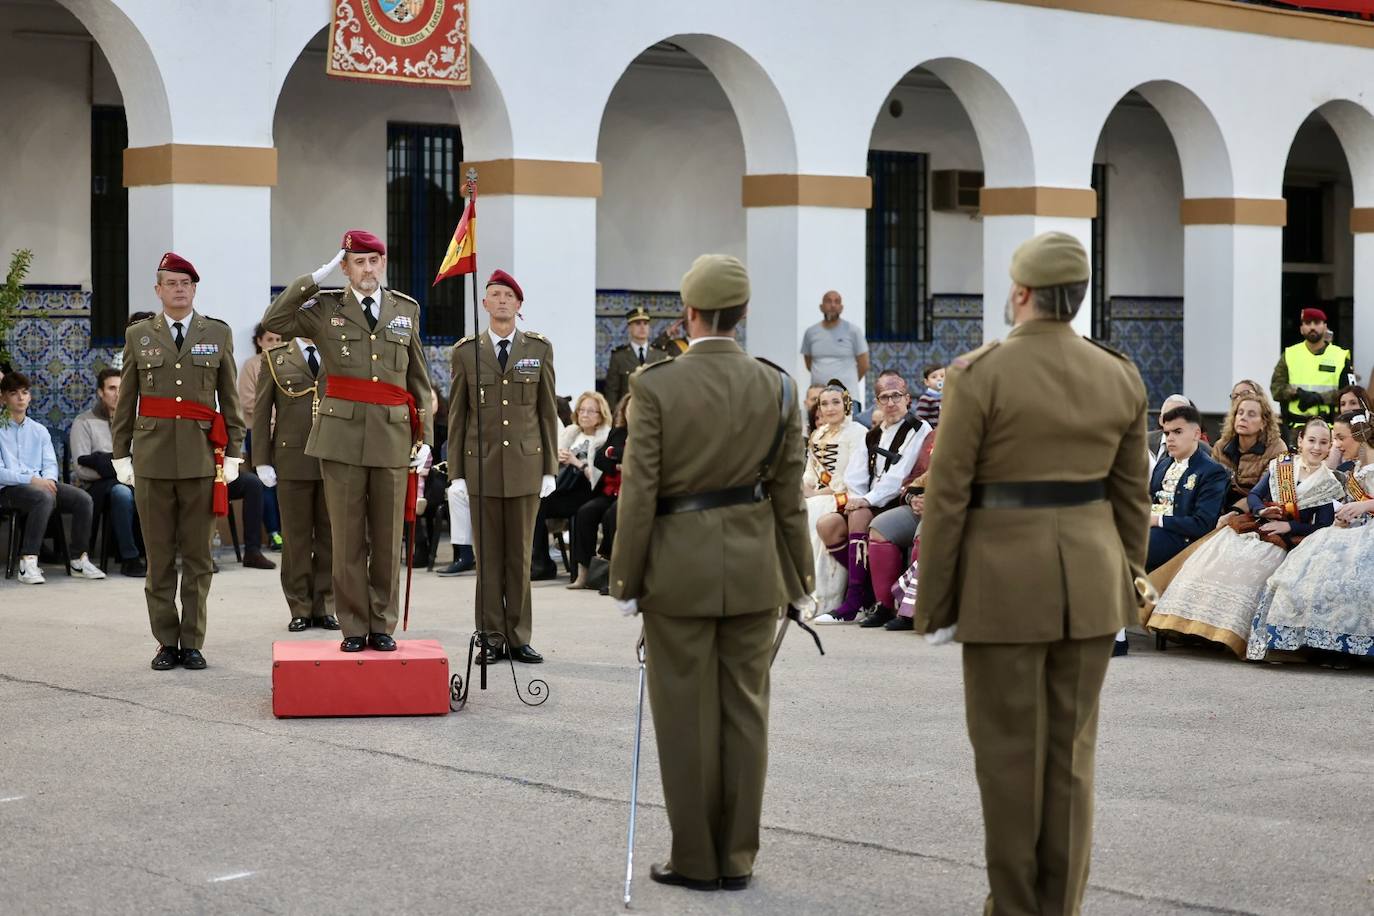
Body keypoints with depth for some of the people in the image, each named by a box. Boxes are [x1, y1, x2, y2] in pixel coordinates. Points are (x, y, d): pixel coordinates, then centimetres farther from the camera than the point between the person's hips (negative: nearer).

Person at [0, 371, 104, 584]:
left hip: (39, 483, 6)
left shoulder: (39, 430, 21)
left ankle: (78, 559, -8)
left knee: (83, 498, -18)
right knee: (44, 497, -38)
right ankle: (28, 562, -39)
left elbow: (50, 464, 14)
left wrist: (47, 479, -11)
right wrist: (31, 480, -20)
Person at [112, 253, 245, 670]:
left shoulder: (218, 334, 7)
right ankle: (166, 643, 9)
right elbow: (125, 402, 9)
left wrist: (233, 453, 3)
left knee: (197, 556, 2)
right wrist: (121, 455, 5)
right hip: (152, 458, 0)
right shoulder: (138, 335, 8)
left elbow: (230, 399, 7)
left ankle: (193, 642, 8)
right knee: (159, 557, 3)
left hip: (201, 459, 0)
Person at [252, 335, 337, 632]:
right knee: (296, 536, 2)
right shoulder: (274, 358, 7)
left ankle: (325, 607, 12)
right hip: (292, 459, -1)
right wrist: (262, 461, -1)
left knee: (329, 535, 4)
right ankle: (300, 609, 9)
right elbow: (261, 411, 5)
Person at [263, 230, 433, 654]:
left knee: (388, 538, 4)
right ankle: (354, 627, 8)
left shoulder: (406, 310, 12)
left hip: (393, 437, 2)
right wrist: (314, 278, -9)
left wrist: (425, 436, 8)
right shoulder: (325, 308, 5)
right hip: (342, 436, -2)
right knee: (348, 538, 1)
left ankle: (382, 625, 13)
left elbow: (418, 379, 14)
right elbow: (273, 322, -10)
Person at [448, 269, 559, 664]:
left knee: (520, 555, 4)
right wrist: (456, 472, 1)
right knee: (488, 557, 2)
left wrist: (550, 468, 3)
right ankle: (492, 637, 8)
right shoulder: (466, 351, 5)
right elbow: (457, 415, 6)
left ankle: (519, 637, 9)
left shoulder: (539, 349, 7)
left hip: (525, 465, 0)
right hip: (482, 465, 0)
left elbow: (548, 410, 7)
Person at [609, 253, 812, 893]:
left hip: (679, 567, -3)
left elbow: (639, 495, -10)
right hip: (752, 565, 3)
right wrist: (798, 575, 11)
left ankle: (695, 859, 11)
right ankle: (737, 857, 14)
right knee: (744, 709, 9)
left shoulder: (656, 387, -11)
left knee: (686, 714, 5)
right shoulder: (776, 387, -2)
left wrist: (625, 581, -3)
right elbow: (789, 494, 2)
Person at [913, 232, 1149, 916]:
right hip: (1087, 580, 4)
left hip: (1004, 580, -4)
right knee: (1070, 747, 11)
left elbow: (947, 499, -11)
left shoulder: (978, 375, -12)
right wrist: (1120, 590, 17)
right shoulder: (1118, 377, 2)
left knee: (1007, 750, 6)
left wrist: (933, 605, -3)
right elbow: (1129, 500, 7)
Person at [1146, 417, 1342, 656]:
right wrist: (1262, 511, -7)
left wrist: (1288, 526, -9)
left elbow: (1323, 527, 1)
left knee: (1249, 563, -32)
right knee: (1217, 554, -24)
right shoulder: (1280, 466, 16)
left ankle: (1228, 633, -31)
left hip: (1285, 539, -4)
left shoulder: (1328, 483, 7)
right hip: (1259, 527, 4)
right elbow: (1254, 495, 14)